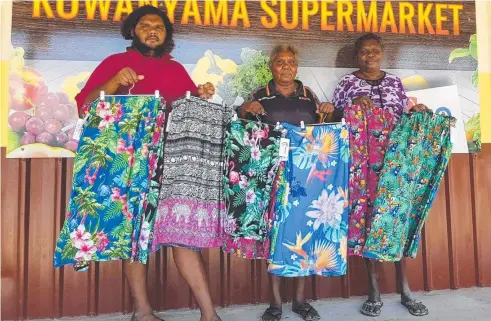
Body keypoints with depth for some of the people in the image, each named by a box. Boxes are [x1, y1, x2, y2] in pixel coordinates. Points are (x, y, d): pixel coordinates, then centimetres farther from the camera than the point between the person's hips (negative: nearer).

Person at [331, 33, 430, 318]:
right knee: (366, 217, -1)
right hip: (361, 161, -2)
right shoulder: (347, 83, 6)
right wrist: (354, 105, -14)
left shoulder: (395, 82, 15)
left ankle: (404, 288, 14)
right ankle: (374, 289, 9)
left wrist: (416, 111, -4)